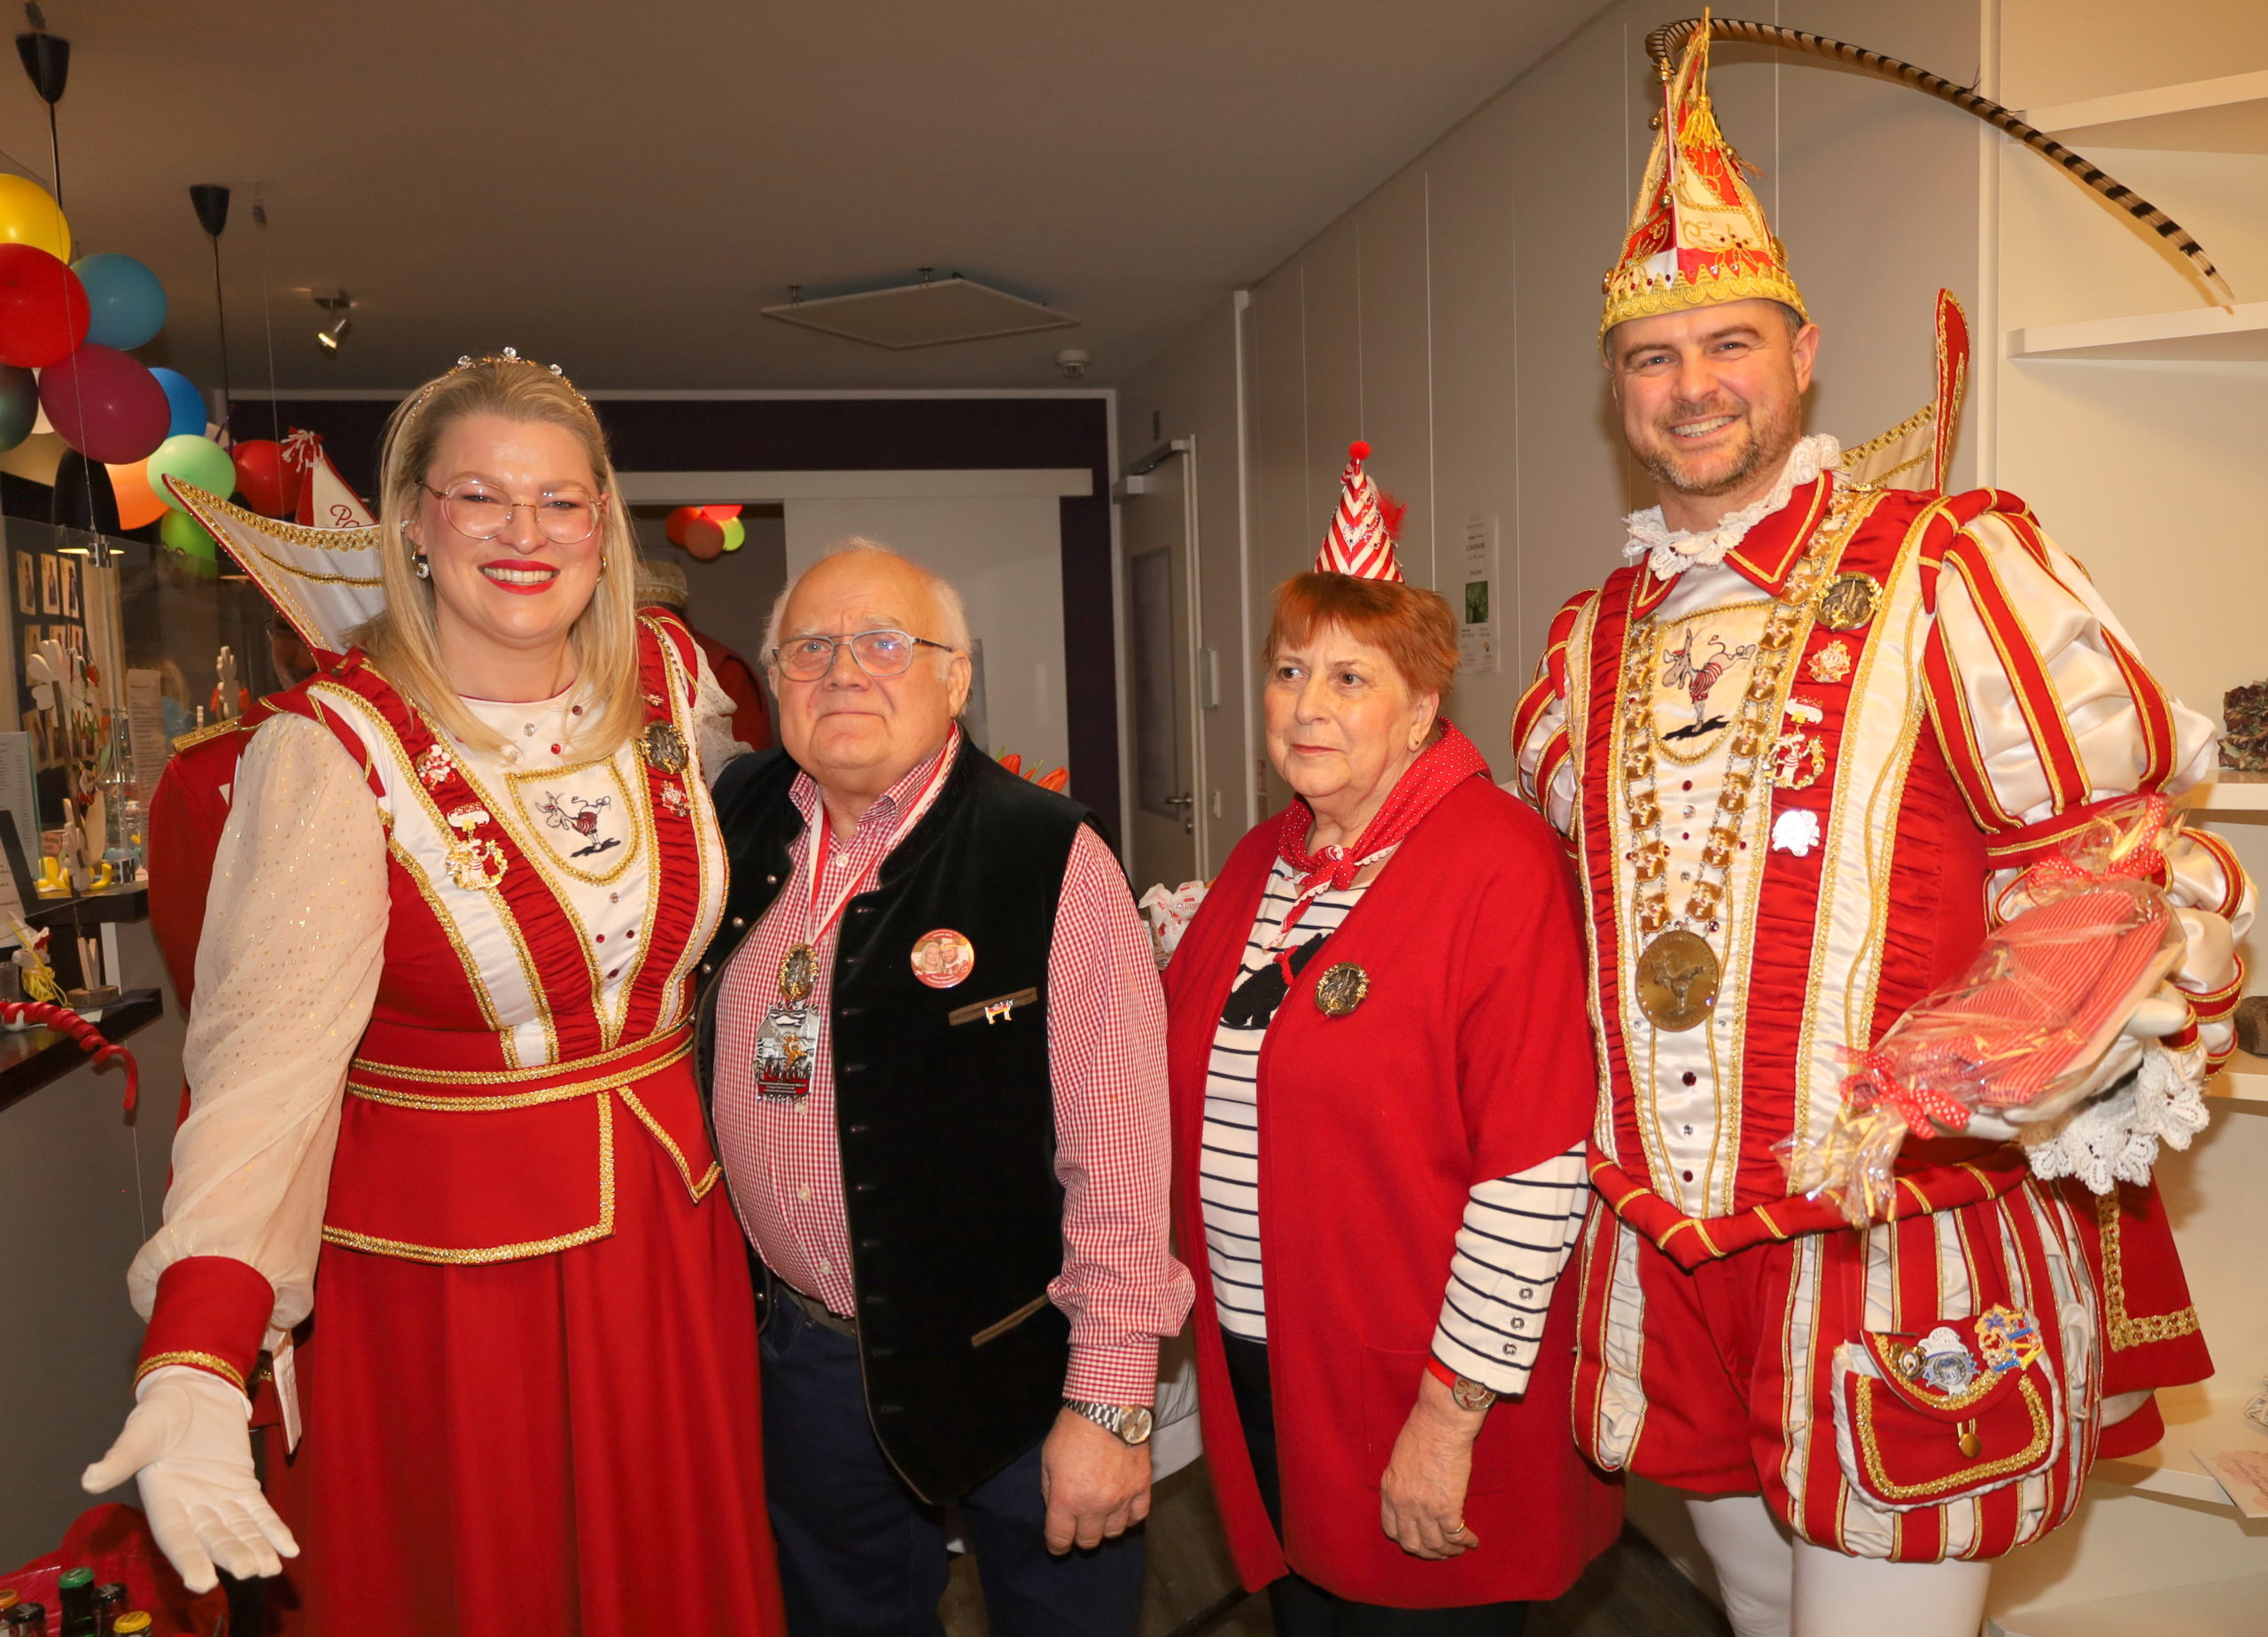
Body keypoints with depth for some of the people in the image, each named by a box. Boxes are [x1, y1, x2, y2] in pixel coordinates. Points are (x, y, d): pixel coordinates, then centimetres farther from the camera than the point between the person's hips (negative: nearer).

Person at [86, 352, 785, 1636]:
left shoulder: (671, 679, -2)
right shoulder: (333, 750, -17)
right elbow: (272, 1045, -26)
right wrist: (194, 1361, -35)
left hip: (669, 1232, 4)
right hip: (439, 1268, -4)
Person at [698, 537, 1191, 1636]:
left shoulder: (1052, 860, -18)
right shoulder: (738, 821, -2)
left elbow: (1118, 1146, -18)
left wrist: (1109, 1402, -16)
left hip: (1013, 1359, -4)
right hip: (804, 1347, 5)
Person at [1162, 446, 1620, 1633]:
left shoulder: (1498, 863, -17)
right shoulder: (1263, 861, 7)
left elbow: (1538, 1169, -21)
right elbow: (1172, 1051, 18)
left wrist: (1450, 1414, -19)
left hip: (1424, 1406, -6)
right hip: (1255, 1371, 7)